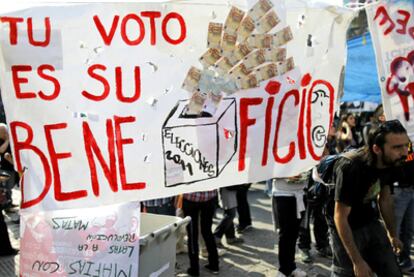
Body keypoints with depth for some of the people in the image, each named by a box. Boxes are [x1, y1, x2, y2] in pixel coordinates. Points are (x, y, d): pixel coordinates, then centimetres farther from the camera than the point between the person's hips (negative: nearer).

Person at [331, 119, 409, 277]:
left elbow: (385, 199, 7)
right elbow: (340, 218, -26)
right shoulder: (350, 168, -31)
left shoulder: (390, 162, -10)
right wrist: (357, 261, -24)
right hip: (348, 229, -6)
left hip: (372, 224, 6)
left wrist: (393, 234, 13)